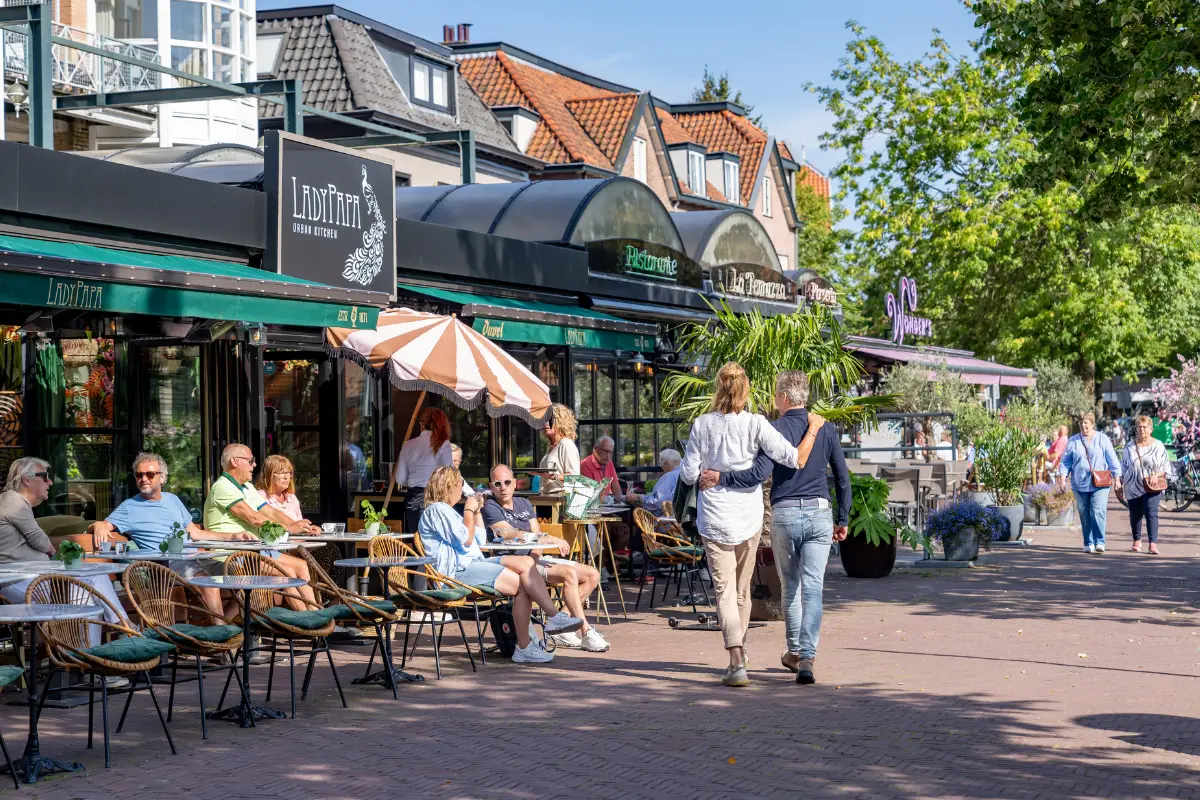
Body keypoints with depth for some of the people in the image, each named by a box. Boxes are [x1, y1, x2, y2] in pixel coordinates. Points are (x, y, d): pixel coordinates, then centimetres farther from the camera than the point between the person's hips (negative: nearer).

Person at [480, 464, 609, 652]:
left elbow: (537, 536, 12)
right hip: (515, 562, -9)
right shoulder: (490, 507, -4)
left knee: (593, 575, 0)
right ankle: (586, 634, -25)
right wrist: (550, 539, -24)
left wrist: (535, 553, -12)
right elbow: (510, 534, -18)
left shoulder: (524, 504, 20)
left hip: (536, 558, 9)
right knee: (569, 573, -28)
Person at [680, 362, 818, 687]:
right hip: (749, 516, 1)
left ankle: (737, 664, -16)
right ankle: (739, 652, 34)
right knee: (742, 589, 18)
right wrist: (813, 430, 1)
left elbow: (689, 474, -3)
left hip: (714, 519, -1)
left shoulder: (702, 425, -5)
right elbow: (793, 458, -13)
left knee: (725, 590, -2)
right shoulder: (755, 424, -8)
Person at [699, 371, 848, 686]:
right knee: (812, 586, -3)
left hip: (784, 513, -2)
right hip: (819, 512, 2)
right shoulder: (825, 429, 6)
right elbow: (843, 477, 9)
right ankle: (807, 657, -15)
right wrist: (843, 520, 16)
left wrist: (720, 478, -15)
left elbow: (760, 473, -19)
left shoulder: (776, 429, -6)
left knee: (791, 586, 15)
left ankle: (794, 652, 25)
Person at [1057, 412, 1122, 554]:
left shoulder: (1102, 439, 5)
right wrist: (1062, 477, -2)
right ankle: (1088, 543, 12)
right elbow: (1065, 461, 9)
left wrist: (1116, 478, 0)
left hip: (1100, 484, -2)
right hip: (1079, 485, 2)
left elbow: (1112, 460, 5)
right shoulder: (1073, 441, 8)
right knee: (1085, 516, 5)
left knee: (1098, 512, -14)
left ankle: (1099, 542, -13)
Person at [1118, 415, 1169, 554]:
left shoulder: (1158, 446, 2)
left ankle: (1153, 544, -17)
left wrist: (1157, 474, -15)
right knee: (1135, 515, 7)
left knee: (1151, 513, -14)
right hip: (1133, 487, 2)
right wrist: (1119, 486, 9)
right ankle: (1137, 541, 26)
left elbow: (1166, 466, 5)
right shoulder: (1130, 447, 7)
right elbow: (1123, 467, 12)